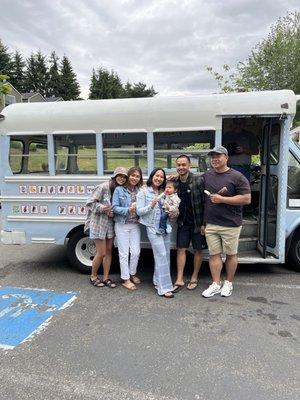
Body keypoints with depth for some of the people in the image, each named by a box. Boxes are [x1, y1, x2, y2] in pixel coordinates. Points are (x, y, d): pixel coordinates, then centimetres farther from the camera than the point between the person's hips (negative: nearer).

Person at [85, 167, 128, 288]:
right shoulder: (103, 187, -15)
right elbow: (90, 203, -13)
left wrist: (113, 212, -9)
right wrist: (102, 208, -27)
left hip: (110, 223, 6)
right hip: (98, 223, -6)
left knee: (109, 251, 10)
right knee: (101, 253, 0)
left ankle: (106, 278, 24)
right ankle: (93, 277, 22)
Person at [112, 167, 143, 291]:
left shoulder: (140, 191, 3)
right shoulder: (119, 190, -6)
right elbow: (115, 207, -9)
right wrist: (128, 210, -21)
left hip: (135, 225, 3)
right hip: (122, 225, -3)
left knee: (136, 252, 7)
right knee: (124, 253, 4)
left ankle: (132, 274, 30)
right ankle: (126, 279, 16)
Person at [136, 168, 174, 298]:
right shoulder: (143, 192, -2)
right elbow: (139, 211, -6)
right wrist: (151, 205, -21)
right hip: (152, 227, -6)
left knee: (165, 255, 9)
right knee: (161, 255, -10)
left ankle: (157, 281, 25)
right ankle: (164, 288, -5)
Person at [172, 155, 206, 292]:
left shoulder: (199, 180, -16)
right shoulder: (174, 182, -1)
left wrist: (204, 222, -15)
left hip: (198, 221, -3)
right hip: (183, 222, 4)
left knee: (198, 250, 10)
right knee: (181, 249, 4)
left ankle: (194, 278, 26)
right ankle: (179, 280, 12)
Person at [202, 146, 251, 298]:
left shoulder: (237, 177, -7)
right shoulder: (206, 176, 9)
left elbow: (247, 199, -13)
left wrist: (222, 199, -16)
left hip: (231, 224, -4)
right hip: (210, 224, 4)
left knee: (231, 254, 10)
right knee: (214, 254, 9)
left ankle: (228, 283, 27)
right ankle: (216, 284, 20)